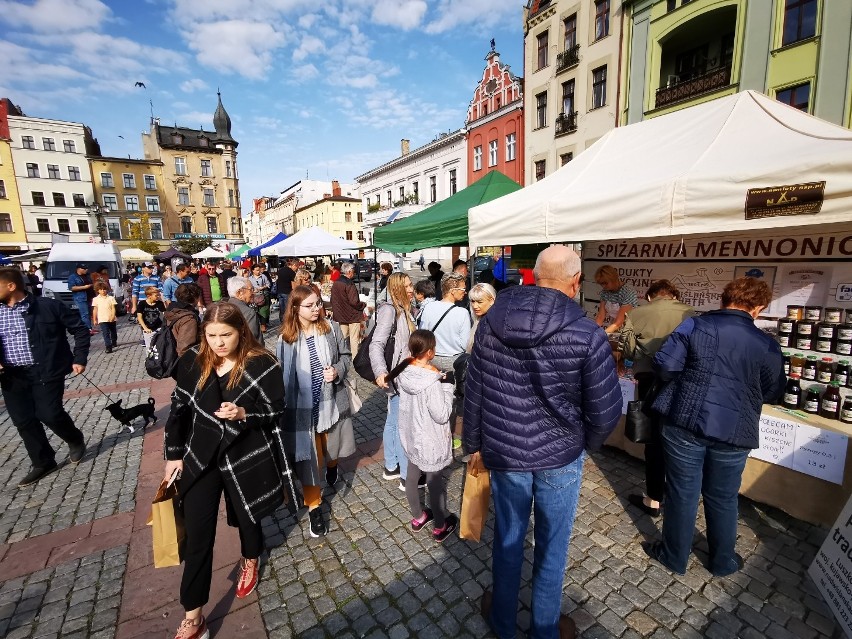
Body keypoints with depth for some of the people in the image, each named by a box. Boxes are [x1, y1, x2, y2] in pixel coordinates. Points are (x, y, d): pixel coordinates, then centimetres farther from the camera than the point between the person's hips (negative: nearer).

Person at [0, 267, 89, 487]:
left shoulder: (48, 306, -8)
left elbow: (80, 329, -1)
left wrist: (79, 358, -6)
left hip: (45, 371, -5)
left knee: (49, 414, -7)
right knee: (23, 421, 8)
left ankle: (76, 440, 24)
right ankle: (43, 463, 24)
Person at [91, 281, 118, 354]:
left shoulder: (111, 298, 0)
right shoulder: (96, 299, 2)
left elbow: (113, 308, -2)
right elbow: (95, 310, 6)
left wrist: (112, 316, -14)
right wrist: (94, 320, 6)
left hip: (111, 319, 1)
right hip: (102, 319, -1)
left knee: (113, 331, 18)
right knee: (105, 333, -10)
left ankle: (114, 342, 40)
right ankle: (108, 346, -14)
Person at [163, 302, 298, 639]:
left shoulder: (262, 364, -17)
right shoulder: (193, 361, -7)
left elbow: (275, 411, -10)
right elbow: (179, 408, 4)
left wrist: (243, 414, -28)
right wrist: (174, 454, 5)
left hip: (247, 457, -2)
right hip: (201, 457, 2)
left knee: (246, 516, 21)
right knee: (198, 536, 6)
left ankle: (250, 562, 54)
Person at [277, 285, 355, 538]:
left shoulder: (331, 328, -7)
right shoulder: (287, 336, -9)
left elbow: (345, 355, 3)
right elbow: (282, 371, 0)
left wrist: (338, 371, -17)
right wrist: (285, 402, -1)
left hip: (331, 400, 2)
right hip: (303, 405, -1)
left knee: (331, 445, 24)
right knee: (308, 456, 5)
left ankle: (332, 465, 60)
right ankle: (314, 507, 23)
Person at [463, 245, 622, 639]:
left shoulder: (491, 322, -9)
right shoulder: (587, 335, -18)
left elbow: (473, 392, -3)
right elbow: (606, 410, -12)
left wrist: (473, 443, 10)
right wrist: (587, 443, 10)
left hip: (503, 452, 3)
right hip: (560, 457, -2)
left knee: (508, 538, 23)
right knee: (551, 545, 21)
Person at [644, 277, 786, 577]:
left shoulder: (694, 325, -8)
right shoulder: (768, 346, -1)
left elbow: (664, 365, -14)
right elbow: (772, 394, 9)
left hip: (685, 423, -2)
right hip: (734, 432, 2)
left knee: (682, 493, 12)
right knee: (723, 498, 20)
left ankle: (674, 556, 29)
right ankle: (723, 561, 39)